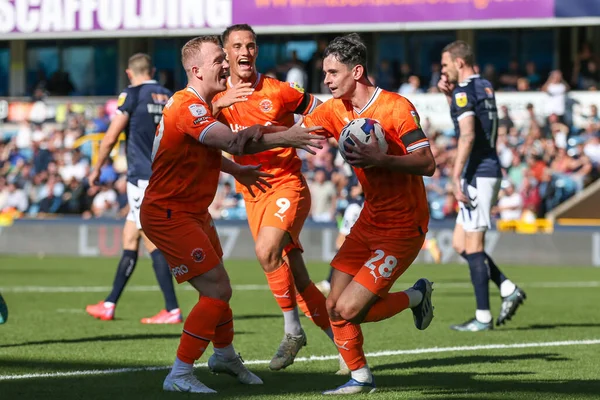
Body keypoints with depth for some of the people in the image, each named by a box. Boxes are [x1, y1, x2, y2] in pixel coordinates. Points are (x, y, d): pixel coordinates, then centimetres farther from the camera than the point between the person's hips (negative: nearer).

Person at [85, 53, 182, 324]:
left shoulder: (131, 95, -6)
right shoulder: (170, 98, 12)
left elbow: (110, 138, -8)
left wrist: (97, 169, 6)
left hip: (142, 178, -7)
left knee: (152, 242, -5)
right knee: (129, 239, 12)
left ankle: (173, 310, -10)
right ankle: (110, 304, 15)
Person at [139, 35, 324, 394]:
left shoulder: (202, 105, 10)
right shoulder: (188, 107, -24)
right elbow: (233, 142, -35)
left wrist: (237, 171, 27)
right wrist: (285, 138, -36)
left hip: (193, 212, 10)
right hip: (169, 214, -10)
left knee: (217, 288, 21)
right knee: (217, 290, -14)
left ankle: (225, 355, 43)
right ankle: (180, 375, -10)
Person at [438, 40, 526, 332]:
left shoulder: (464, 92, -12)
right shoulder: (485, 87, 16)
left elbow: (467, 135, -23)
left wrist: (456, 177, -24)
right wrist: (449, 96, 20)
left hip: (477, 174, -9)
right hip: (491, 170, 9)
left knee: (472, 247, -5)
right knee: (460, 244, 14)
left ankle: (483, 317, -4)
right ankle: (508, 289, 8)